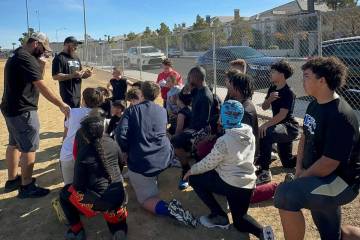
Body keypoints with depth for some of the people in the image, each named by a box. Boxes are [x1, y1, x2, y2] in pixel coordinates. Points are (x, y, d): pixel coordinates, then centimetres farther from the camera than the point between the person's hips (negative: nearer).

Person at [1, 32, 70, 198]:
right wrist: (61, 105, -22)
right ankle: (26, 187, 4)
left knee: (14, 144, 18)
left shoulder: (17, 56, 15)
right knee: (29, 148, -4)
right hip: (22, 111, -11)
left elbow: (35, 81, 15)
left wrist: (42, 66, -1)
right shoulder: (26, 59, -18)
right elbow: (41, 87, -24)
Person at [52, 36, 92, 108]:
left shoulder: (76, 58, 19)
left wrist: (85, 74, 2)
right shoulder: (59, 58, -7)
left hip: (78, 94, 8)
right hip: (68, 95, -8)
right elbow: (55, 76, -16)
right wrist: (72, 75, -24)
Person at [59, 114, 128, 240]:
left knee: (65, 192, 19)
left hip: (98, 201, -4)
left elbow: (78, 185, -7)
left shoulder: (83, 152, -11)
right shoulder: (112, 143, 1)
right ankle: (118, 227, 13)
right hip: (119, 197, 4)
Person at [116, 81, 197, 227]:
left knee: (147, 198, 4)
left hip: (141, 163, -4)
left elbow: (121, 135, -13)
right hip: (165, 158, 5)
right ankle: (152, 179, 49)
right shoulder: (163, 111, 11)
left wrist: (127, 152, 5)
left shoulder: (131, 110, -1)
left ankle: (167, 209, -22)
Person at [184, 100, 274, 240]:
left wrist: (191, 170, 8)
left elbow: (208, 163, -9)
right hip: (248, 183, 7)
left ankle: (219, 217, 8)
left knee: (194, 178, 11)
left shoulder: (224, 141, -19)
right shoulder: (250, 135, 1)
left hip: (230, 183, -7)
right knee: (239, 221, 25)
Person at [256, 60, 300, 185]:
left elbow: (282, 114, -26)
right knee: (288, 163, 14)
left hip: (290, 127, -9)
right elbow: (264, 107, 7)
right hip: (280, 127, 9)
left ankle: (264, 172, -35)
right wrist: (269, 99, -15)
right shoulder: (272, 89, 6)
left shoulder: (289, 93, -18)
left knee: (265, 134, -38)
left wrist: (266, 125, -36)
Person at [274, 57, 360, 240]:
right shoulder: (315, 105, 2)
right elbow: (305, 137, 13)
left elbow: (329, 163, -28)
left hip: (340, 182, -9)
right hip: (320, 178, 9)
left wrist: (302, 177, -14)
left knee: (285, 193, -29)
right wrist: (299, 168, 2)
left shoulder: (341, 116, -25)